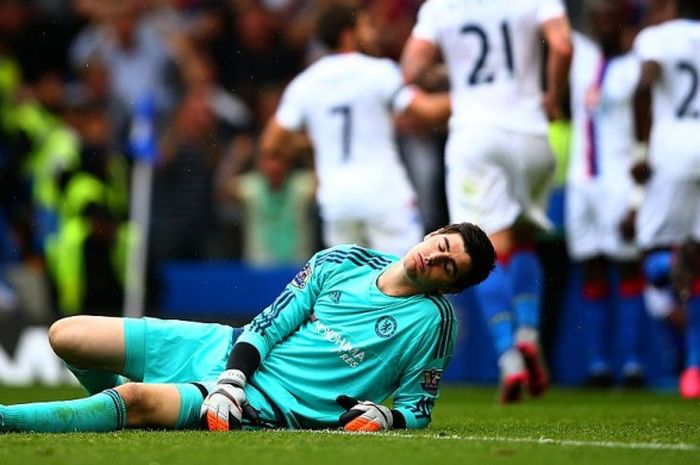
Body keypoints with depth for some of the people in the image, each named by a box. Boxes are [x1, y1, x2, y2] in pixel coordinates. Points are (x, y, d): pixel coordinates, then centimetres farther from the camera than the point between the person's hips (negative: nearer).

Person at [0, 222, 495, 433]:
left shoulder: (433, 321, -4)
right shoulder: (343, 261, 5)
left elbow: (417, 407, 3)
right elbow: (269, 324, 3)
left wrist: (384, 415, -19)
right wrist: (230, 381, -13)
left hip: (271, 404, -6)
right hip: (227, 350, 6)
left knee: (136, 399, -32)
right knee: (66, 335, 1)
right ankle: (127, 418, 25)